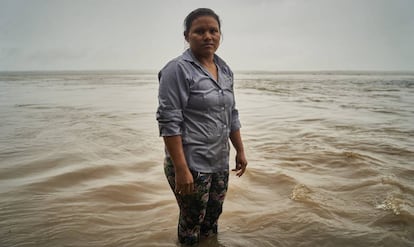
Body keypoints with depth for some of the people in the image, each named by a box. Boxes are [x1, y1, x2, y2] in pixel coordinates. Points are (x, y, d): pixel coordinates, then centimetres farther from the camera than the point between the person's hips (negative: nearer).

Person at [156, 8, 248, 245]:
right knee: (192, 225, 9)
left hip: (220, 163, 7)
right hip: (191, 164, -6)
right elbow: (169, 122, -18)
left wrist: (240, 150, 13)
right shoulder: (178, 69, -13)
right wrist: (181, 169, -22)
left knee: (212, 221, 20)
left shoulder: (225, 70, 8)